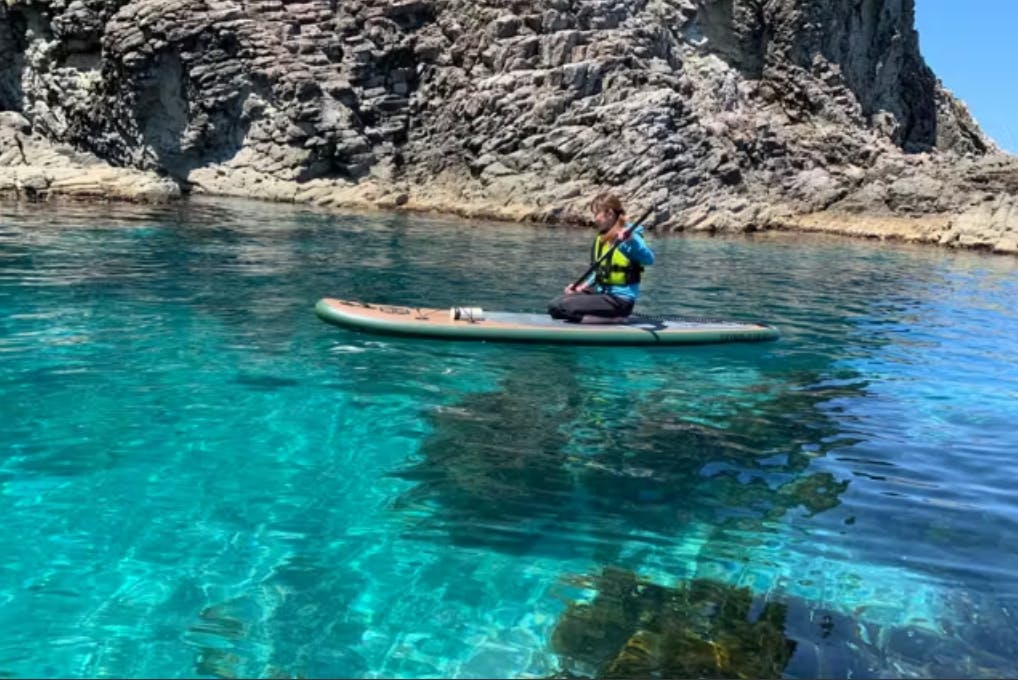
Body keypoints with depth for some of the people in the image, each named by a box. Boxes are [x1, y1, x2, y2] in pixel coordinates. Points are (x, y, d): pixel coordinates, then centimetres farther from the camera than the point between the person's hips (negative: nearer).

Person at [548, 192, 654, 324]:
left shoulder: (630, 238, -14)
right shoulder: (600, 239, 10)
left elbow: (649, 260, -34)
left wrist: (631, 240, -49)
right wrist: (583, 286, 9)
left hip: (620, 300, -8)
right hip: (601, 293, 8)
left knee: (563, 307, -21)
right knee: (554, 305, -1)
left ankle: (613, 319, -12)